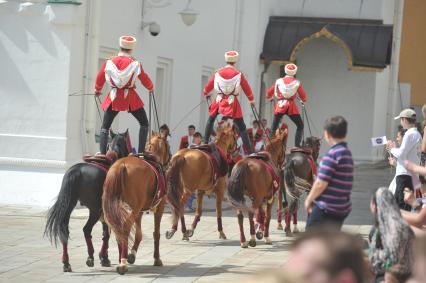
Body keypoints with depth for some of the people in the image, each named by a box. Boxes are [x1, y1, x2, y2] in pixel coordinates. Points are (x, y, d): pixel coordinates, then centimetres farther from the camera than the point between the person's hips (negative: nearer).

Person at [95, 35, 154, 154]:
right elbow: (145, 79, 4)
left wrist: (97, 90, 31)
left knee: (105, 126, 11)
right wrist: (151, 88, 27)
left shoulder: (110, 62, -1)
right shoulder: (135, 63, -7)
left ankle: (102, 153, -2)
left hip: (114, 97, 2)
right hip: (130, 97, -1)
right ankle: (141, 152, 2)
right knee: (144, 123, 13)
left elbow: (100, 78, 10)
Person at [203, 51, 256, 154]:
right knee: (241, 127, 1)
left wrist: (206, 93, 36)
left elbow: (209, 85, 14)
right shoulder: (238, 74, -6)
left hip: (219, 100, 2)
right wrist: (251, 100, 19)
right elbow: (246, 88, 2)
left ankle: (205, 143, 26)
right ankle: (249, 150, -4)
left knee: (211, 120, 26)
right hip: (232, 102, -2)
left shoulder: (218, 73, 0)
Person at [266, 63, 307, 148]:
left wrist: (269, 97, 33)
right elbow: (303, 96, 6)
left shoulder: (279, 81, 5)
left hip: (280, 105, 1)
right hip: (291, 106, -1)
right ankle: (297, 145, -2)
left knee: (274, 126, 12)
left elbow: (269, 93, 10)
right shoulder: (296, 83, 2)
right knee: (300, 125, 9)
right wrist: (304, 101, 29)